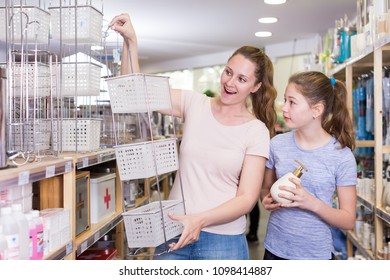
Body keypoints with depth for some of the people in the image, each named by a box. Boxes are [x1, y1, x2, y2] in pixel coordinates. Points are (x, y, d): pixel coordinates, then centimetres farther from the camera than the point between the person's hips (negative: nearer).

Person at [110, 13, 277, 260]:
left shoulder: (257, 131, -6)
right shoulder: (194, 103, 1)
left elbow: (247, 198, -10)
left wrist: (200, 220, -24)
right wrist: (131, 40, -14)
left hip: (223, 239, -2)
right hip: (175, 231, 2)